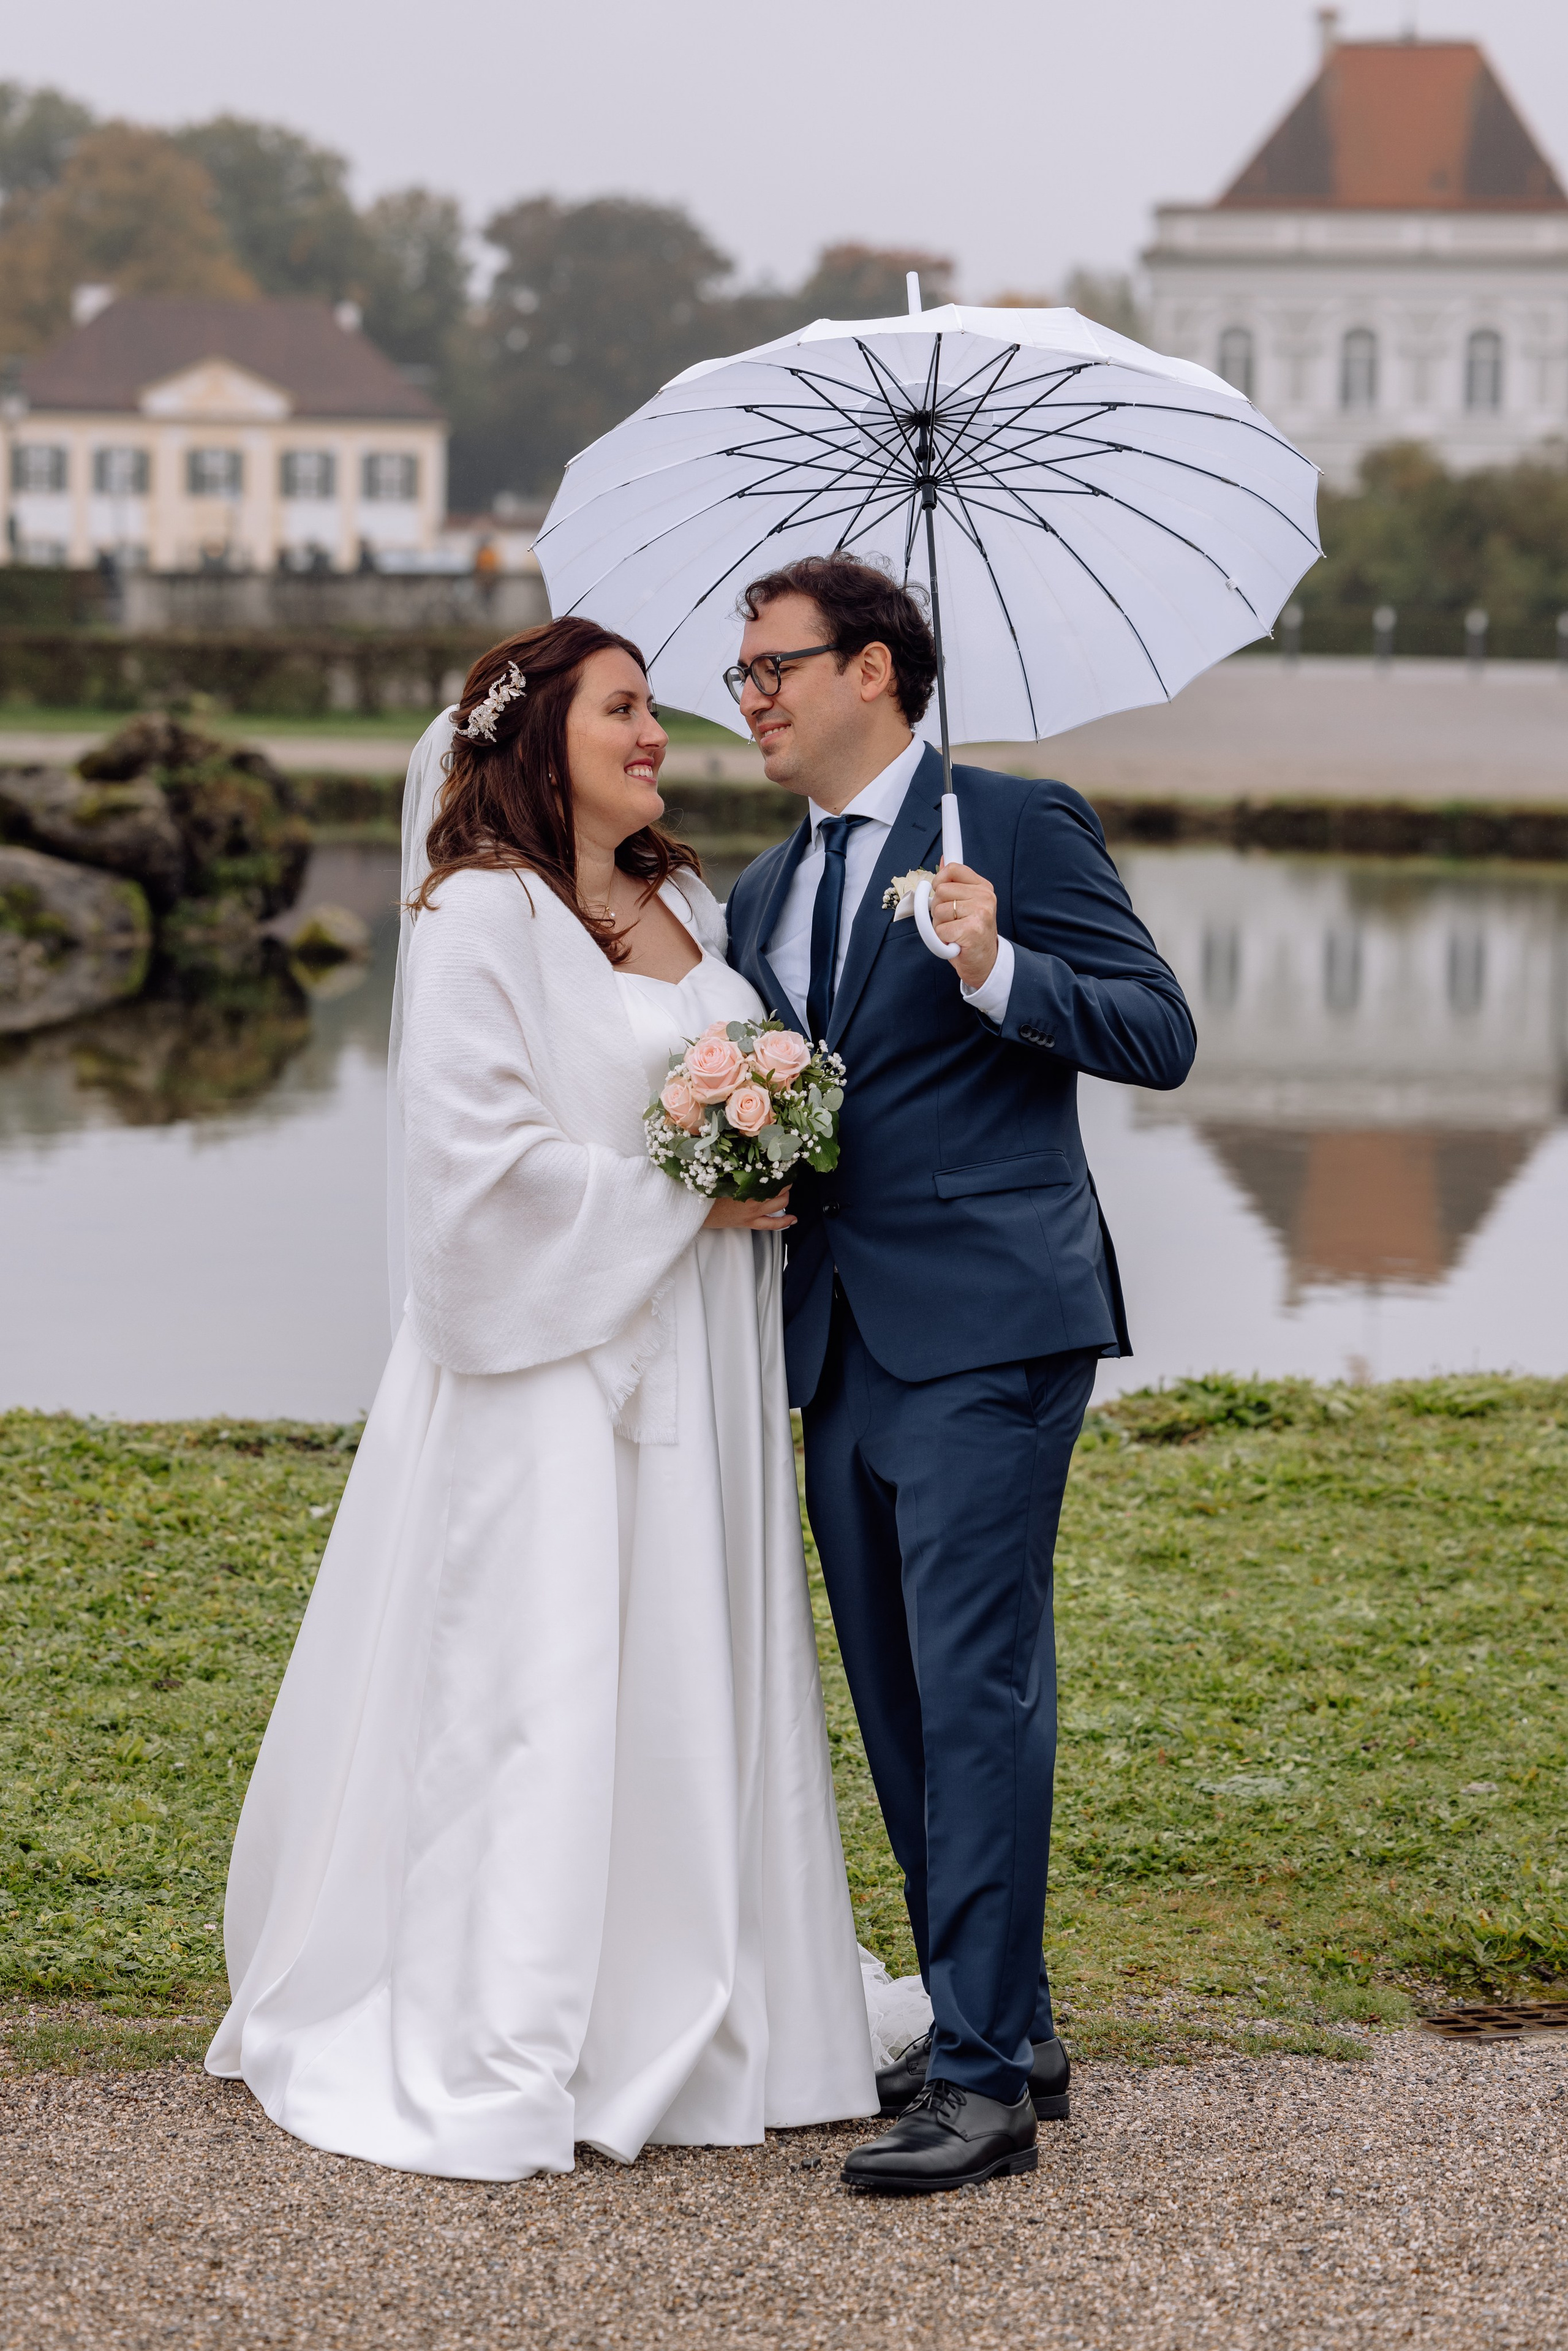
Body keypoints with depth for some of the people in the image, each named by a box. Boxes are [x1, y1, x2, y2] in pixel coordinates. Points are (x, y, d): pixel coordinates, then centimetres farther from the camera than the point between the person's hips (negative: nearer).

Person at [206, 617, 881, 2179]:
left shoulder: (686, 905, 14)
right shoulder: (481, 918, -9)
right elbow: (486, 1155, -16)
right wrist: (687, 1199, -13)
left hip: (693, 1362, 8)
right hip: (549, 1360, -8)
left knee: (696, 1683, 10)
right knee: (537, 1690, -6)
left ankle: (682, 2031, 19)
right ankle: (489, 2067, 1)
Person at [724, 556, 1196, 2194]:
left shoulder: (1016, 827, -3)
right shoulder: (762, 893, 18)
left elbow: (1161, 1034, -9)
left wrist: (999, 970, -24)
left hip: (985, 1334, -8)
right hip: (839, 1349, 8)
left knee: (975, 1688, -11)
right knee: (898, 1704, 11)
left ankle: (983, 2076, -9)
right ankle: (1000, 2027, 22)